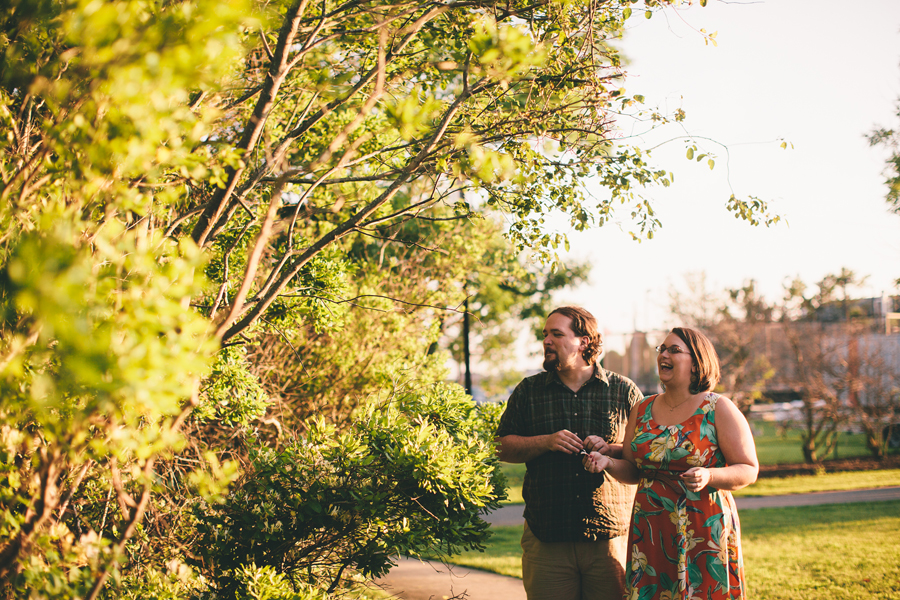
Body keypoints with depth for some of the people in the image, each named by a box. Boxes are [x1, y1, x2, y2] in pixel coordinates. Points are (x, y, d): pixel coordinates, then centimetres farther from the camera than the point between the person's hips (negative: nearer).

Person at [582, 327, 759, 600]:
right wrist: (607, 462, -2)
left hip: (703, 532, -4)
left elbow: (749, 470, -4)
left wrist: (710, 477, -21)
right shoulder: (642, 410, 11)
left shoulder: (719, 409, -2)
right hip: (651, 533, 4)